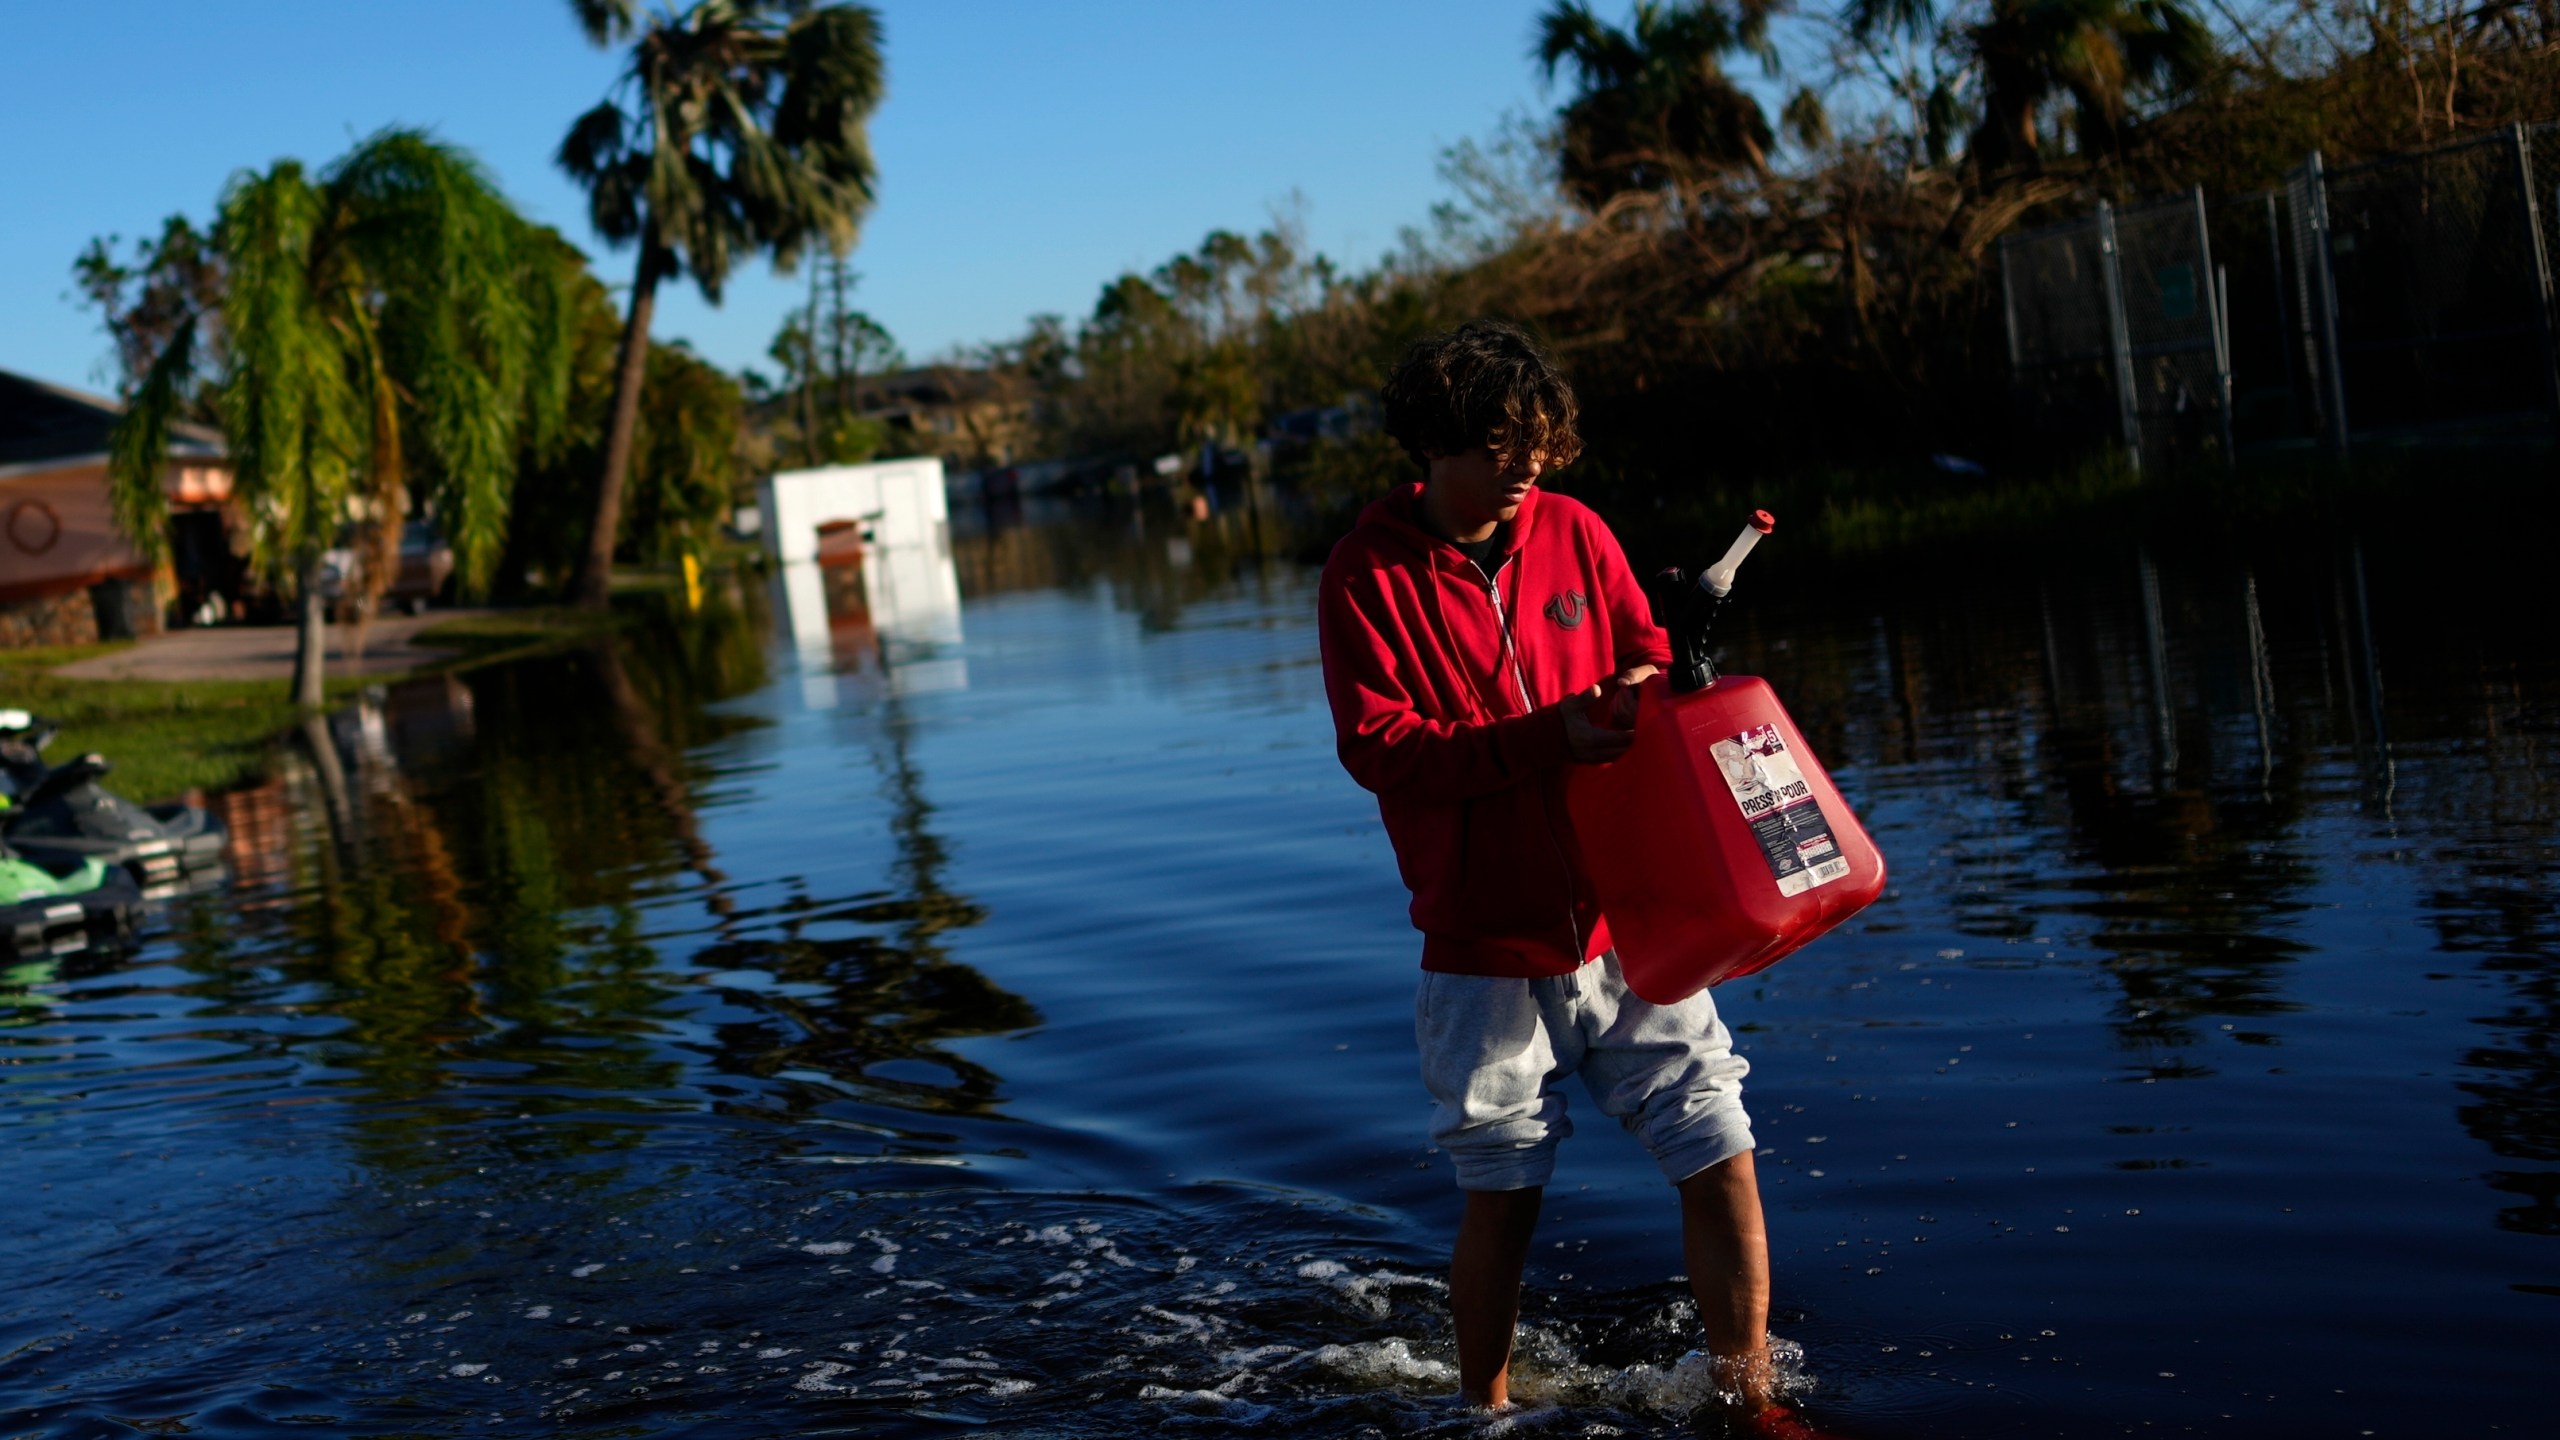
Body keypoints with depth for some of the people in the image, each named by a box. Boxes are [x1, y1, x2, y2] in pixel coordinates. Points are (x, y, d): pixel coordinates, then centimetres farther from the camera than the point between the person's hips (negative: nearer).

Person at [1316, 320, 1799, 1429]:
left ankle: (1750, 1400, 16)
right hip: (1487, 946, -3)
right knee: (1502, 1196, 6)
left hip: (1622, 923, 3)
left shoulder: (1572, 532, 6)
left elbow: (1649, 661, 15)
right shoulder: (1369, 576, -5)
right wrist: (1550, 736, -21)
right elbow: (1377, 746, -13)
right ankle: (1485, 1406, 30)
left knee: (1721, 1157, 0)